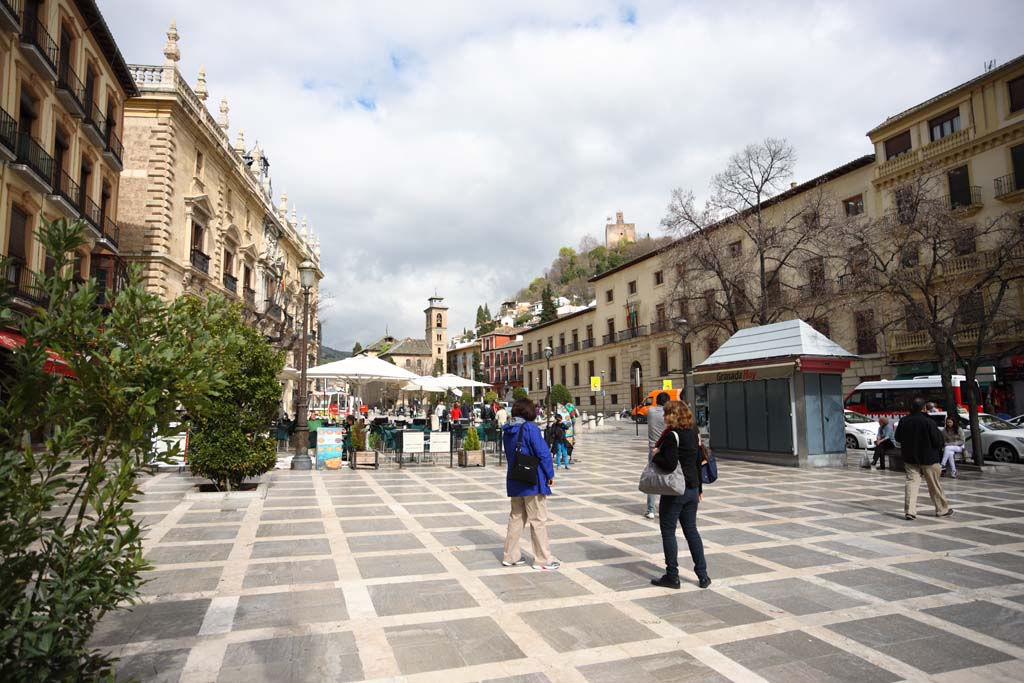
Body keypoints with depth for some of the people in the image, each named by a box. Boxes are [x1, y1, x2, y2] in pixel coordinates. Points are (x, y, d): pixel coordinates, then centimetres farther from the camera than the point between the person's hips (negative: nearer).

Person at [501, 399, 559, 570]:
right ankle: (543, 559, 12)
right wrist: (550, 474, -6)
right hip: (533, 481, -7)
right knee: (538, 520, 4)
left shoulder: (507, 430, 6)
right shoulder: (530, 428, -16)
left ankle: (510, 556, 23)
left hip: (514, 482, 7)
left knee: (516, 518, 17)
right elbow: (543, 453, -17)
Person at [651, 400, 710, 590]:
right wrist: (699, 488, 20)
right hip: (692, 488, 8)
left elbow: (670, 464, -25)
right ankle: (702, 574, 18)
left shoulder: (671, 436, -17)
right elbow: (698, 461, 13)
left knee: (668, 531, 4)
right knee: (691, 529, 15)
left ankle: (672, 576, 11)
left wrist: (656, 455, -7)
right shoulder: (693, 433, 6)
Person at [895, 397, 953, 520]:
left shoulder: (903, 421, -3)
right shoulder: (928, 422, -17)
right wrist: (938, 450, 7)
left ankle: (910, 510, -8)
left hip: (910, 458, 3)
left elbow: (898, 438, 7)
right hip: (928, 459, -3)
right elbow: (938, 440, -14)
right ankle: (942, 509, 27)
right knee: (934, 485, 12)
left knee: (912, 482, 2)